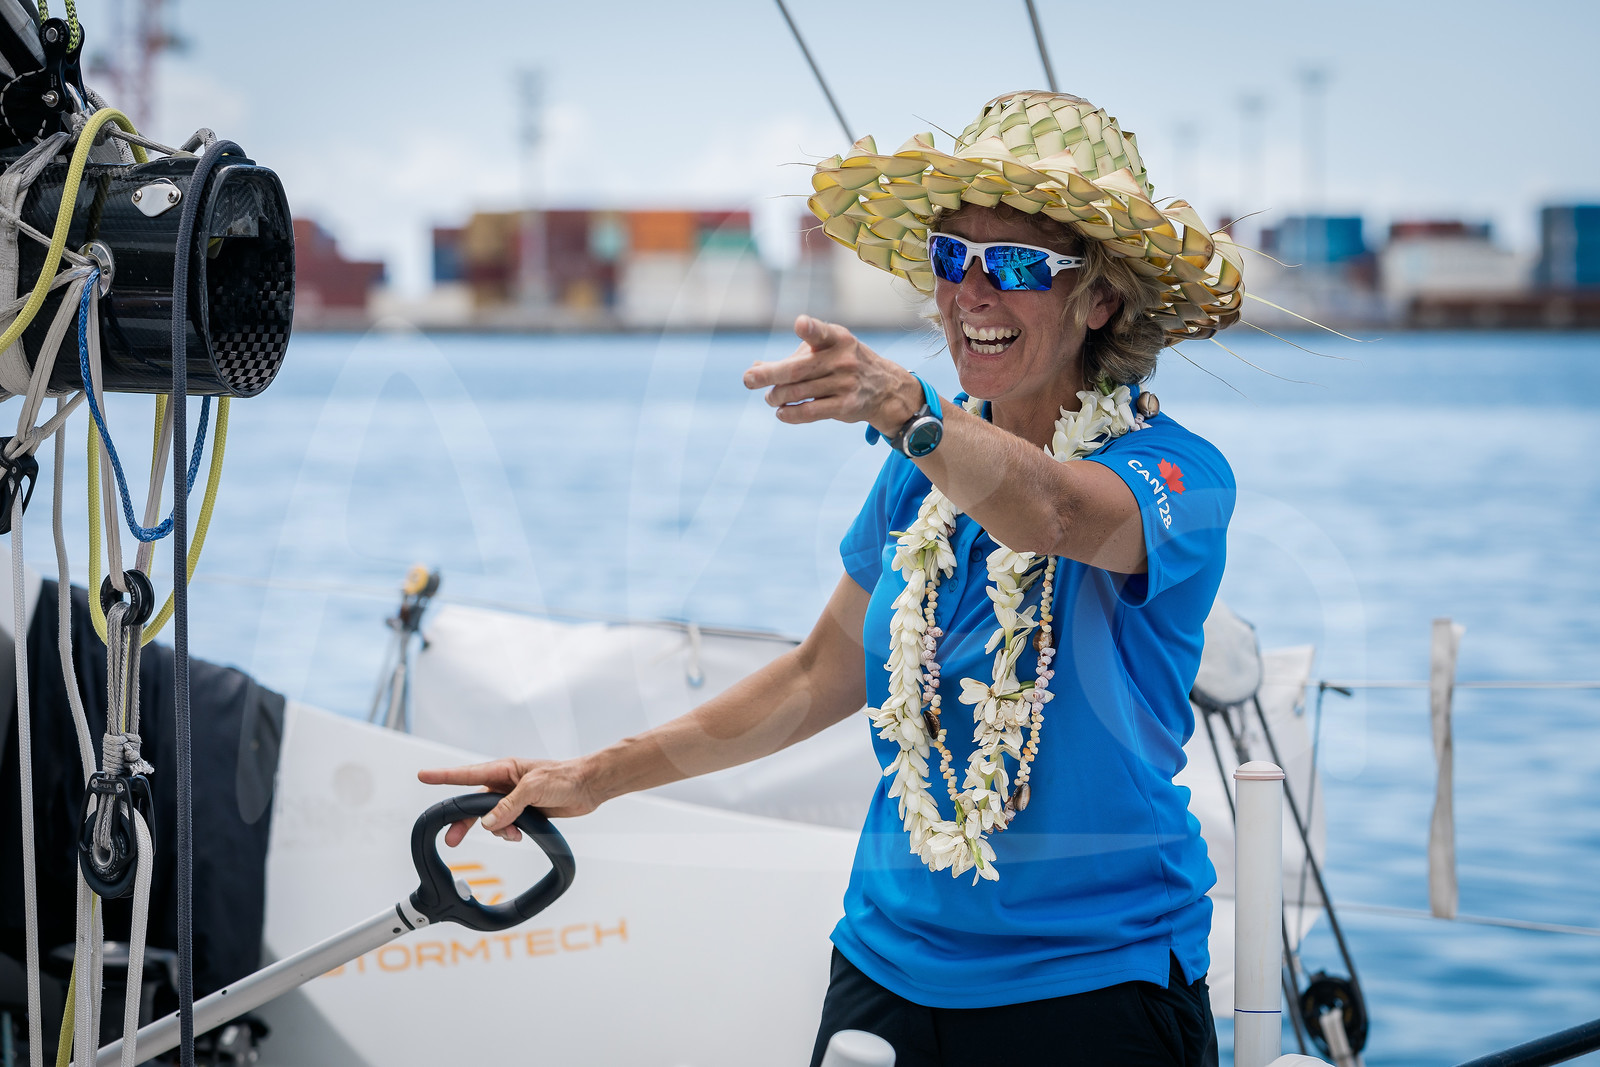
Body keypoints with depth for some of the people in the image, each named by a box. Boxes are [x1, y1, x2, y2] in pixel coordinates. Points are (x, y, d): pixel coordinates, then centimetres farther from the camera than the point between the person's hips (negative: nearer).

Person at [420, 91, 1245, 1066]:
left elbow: (1048, 511, -36)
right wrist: (597, 777, 16)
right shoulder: (922, 473, 5)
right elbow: (823, 676, 17)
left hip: (1094, 988, -5)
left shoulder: (1176, 474, -13)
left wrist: (902, 406, -55)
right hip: (892, 973, 5)